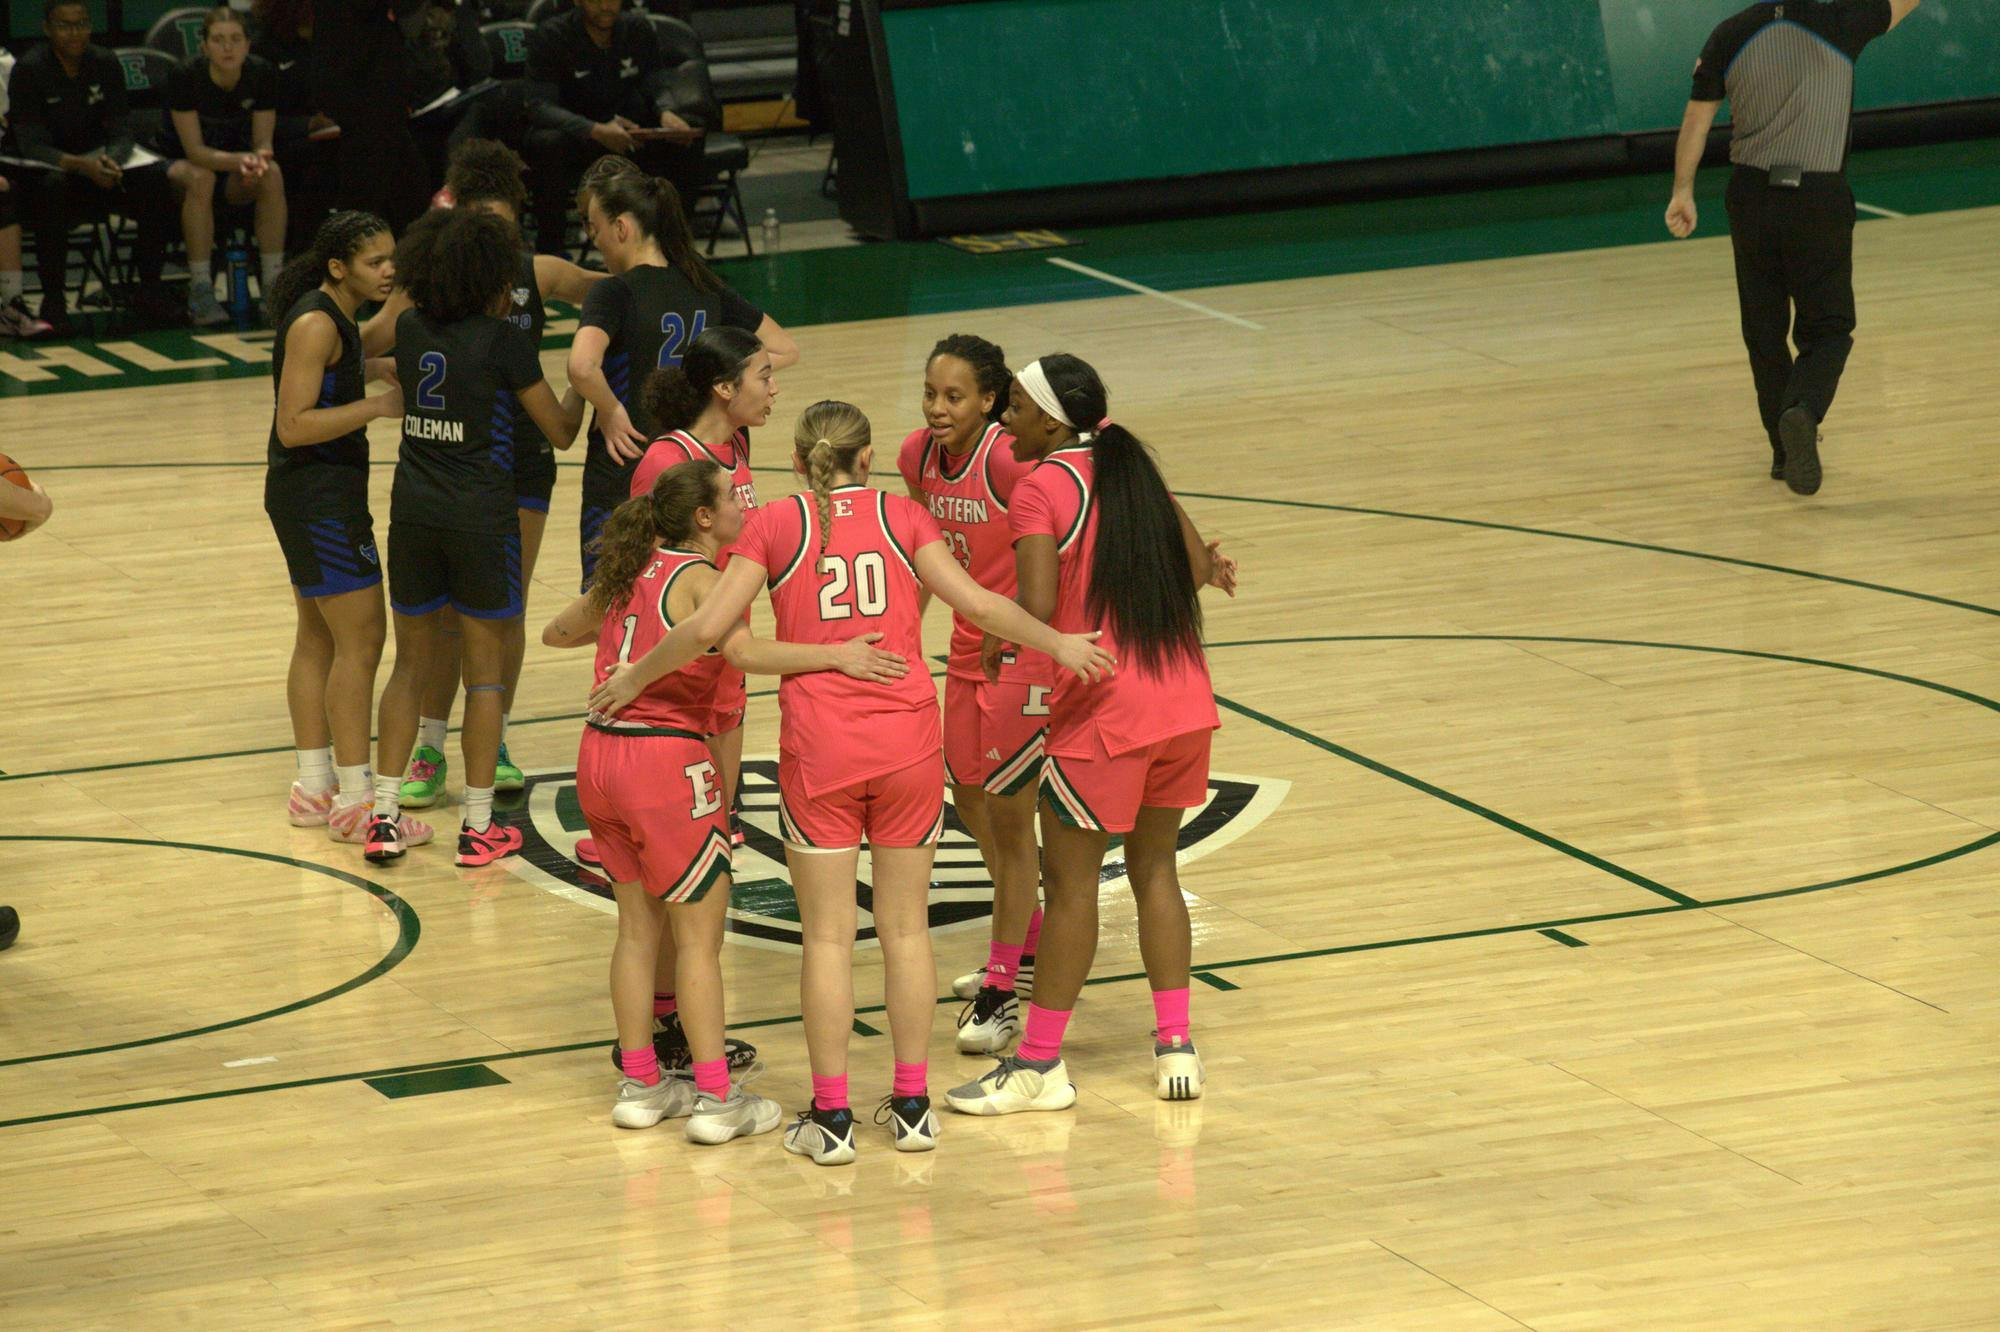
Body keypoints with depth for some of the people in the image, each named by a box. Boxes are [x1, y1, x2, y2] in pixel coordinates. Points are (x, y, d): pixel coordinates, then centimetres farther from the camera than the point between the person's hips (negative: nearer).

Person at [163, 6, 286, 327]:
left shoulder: (262, 74, -13)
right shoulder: (186, 76, -23)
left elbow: (263, 141, -8)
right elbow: (194, 150, -24)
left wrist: (258, 159, -33)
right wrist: (239, 160, -42)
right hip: (180, 164, -3)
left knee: (272, 174, -28)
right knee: (200, 178, -37)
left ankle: (274, 285, -27)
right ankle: (200, 291, -36)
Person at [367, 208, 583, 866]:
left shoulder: (411, 328, 3)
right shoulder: (504, 342, -11)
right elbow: (559, 431, -5)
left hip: (413, 511, 4)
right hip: (480, 515, -4)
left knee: (410, 663, 14)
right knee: (485, 669, 7)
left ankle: (383, 815, 10)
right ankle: (478, 826, 10)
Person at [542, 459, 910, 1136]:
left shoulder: (626, 573, 11)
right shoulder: (699, 578, -10)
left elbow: (555, 632, 27)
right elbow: (744, 652, -29)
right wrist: (836, 655, -32)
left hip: (600, 753, 7)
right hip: (665, 757, -7)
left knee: (639, 927, 17)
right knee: (700, 934, 2)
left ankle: (641, 1086, 23)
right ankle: (716, 1099, 4)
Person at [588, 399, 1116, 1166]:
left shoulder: (775, 525, 1)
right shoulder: (903, 516, 5)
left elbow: (707, 628, -6)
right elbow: (976, 602, -4)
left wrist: (633, 680, 7)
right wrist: (1057, 644, 10)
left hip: (820, 749, -2)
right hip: (908, 741, 2)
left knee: (828, 935, 4)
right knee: (906, 925, 11)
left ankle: (831, 1118, 5)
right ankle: (912, 1104, 15)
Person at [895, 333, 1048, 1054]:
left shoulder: (1011, 459, -24)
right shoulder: (918, 455, -3)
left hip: (1027, 651, -8)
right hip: (969, 648, 8)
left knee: (1009, 815, -2)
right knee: (968, 797, 20)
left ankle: (1001, 989, 7)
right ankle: (1028, 944, 40)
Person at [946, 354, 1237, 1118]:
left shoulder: (1043, 488, -10)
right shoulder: (1134, 469, 10)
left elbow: (1037, 606, -19)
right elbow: (1195, 569, 15)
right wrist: (1209, 568, 35)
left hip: (1103, 712, -7)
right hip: (1187, 703, 7)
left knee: (1071, 882, 2)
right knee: (1154, 867, 17)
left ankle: (1040, 1065, 7)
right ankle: (1175, 1046, 16)